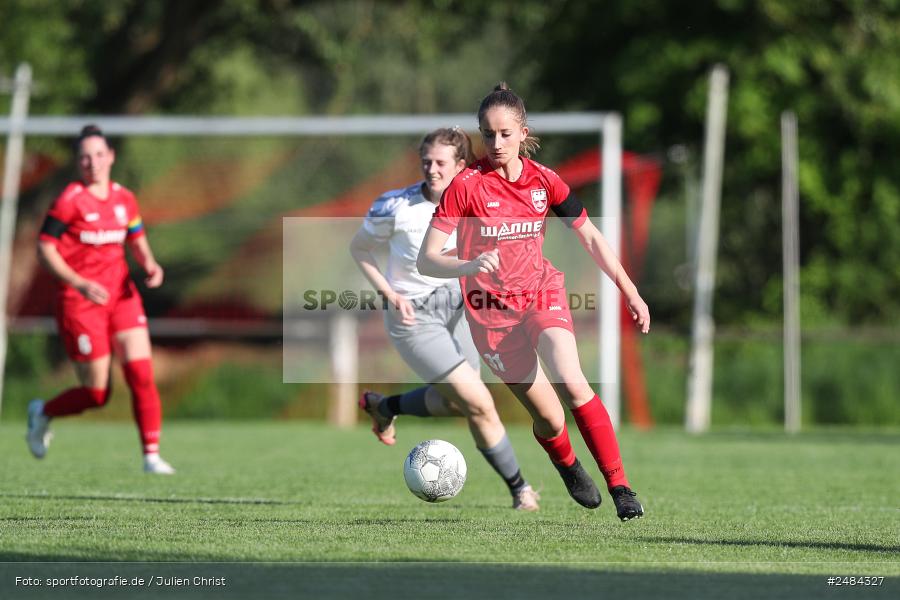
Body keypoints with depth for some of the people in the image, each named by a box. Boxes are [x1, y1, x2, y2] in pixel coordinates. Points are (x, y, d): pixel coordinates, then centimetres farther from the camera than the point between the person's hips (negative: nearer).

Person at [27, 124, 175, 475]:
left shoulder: (124, 199, 7)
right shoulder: (70, 201, -11)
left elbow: (136, 241, 20)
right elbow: (45, 249, -11)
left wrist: (150, 265, -2)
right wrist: (80, 284, -22)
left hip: (122, 297, 5)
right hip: (79, 302, -5)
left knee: (142, 376, -10)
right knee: (96, 395, -1)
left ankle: (152, 456, -4)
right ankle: (42, 413, 28)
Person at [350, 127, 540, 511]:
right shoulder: (396, 207, -19)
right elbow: (359, 248, -4)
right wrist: (389, 294, -14)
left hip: (454, 308, 6)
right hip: (414, 317, -6)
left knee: (457, 402, 21)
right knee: (478, 404, -12)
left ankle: (383, 406, 46)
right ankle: (518, 488, 3)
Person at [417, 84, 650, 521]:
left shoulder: (543, 181, -4)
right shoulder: (466, 186, -15)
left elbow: (591, 238, 7)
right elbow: (426, 260, -18)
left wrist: (630, 292, 2)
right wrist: (469, 266, -37)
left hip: (542, 291, 2)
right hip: (492, 310, -2)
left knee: (569, 380, -26)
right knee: (550, 419, -3)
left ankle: (620, 487, -21)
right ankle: (568, 468, 34)